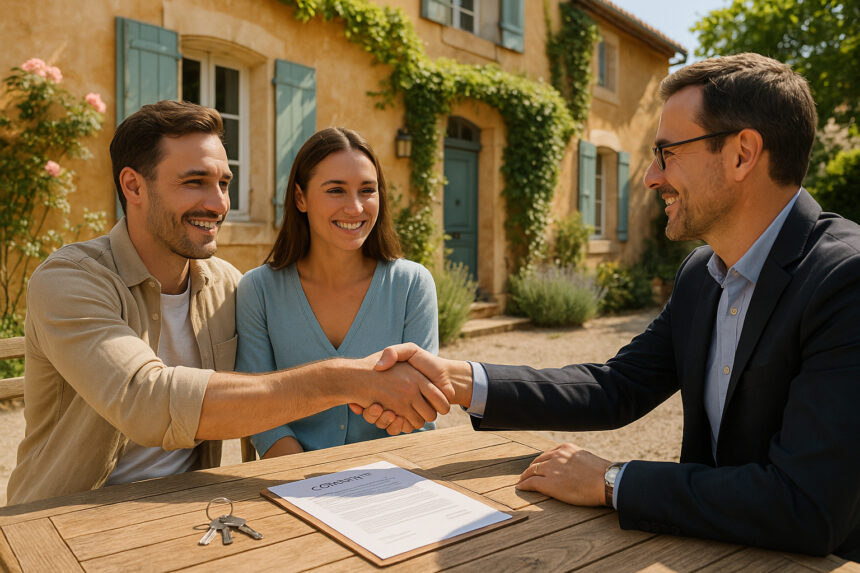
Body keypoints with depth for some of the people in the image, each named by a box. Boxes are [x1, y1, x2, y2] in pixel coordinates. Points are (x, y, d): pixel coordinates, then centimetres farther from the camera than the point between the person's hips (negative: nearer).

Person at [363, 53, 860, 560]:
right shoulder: (702, 272, 1)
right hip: (708, 546, 5)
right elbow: (616, 389, 0)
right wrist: (454, 379, -10)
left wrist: (609, 482, -19)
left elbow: (806, 508, -28)